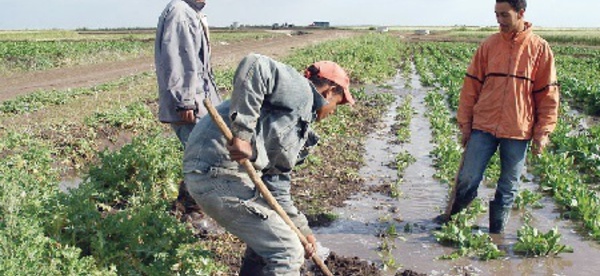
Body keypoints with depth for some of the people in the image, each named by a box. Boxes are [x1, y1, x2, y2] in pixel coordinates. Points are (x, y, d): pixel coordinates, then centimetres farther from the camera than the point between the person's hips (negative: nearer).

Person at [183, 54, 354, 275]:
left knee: (265, 240, 27)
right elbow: (254, 66, -21)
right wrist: (242, 132, -24)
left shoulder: (300, 126, 25)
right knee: (287, 253, -2)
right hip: (218, 172, -10)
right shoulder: (299, 90, -3)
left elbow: (277, 183, 27)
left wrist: (300, 228, 27)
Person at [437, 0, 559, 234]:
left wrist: (543, 132, -2)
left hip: (518, 131, 0)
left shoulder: (539, 48, -1)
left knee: (508, 188, 10)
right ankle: (450, 221, 23)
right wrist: (465, 122, 3)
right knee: (467, 180, -1)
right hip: (484, 127, 1)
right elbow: (471, 85, 5)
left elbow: (548, 93, 2)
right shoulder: (489, 46, 2)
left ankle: (496, 232, 26)